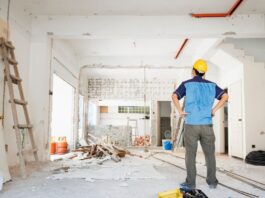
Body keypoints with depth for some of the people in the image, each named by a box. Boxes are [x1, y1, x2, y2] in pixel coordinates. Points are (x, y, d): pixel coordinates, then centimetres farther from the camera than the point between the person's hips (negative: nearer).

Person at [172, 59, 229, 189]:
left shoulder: (187, 84, 1)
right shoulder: (211, 85, 10)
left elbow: (174, 96, -12)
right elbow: (225, 96, 2)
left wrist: (180, 111, -5)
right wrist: (214, 110, 2)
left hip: (191, 125, -2)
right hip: (207, 125, 2)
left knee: (190, 155, 5)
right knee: (210, 154, 12)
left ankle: (190, 183, 9)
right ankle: (212, 181, 17)